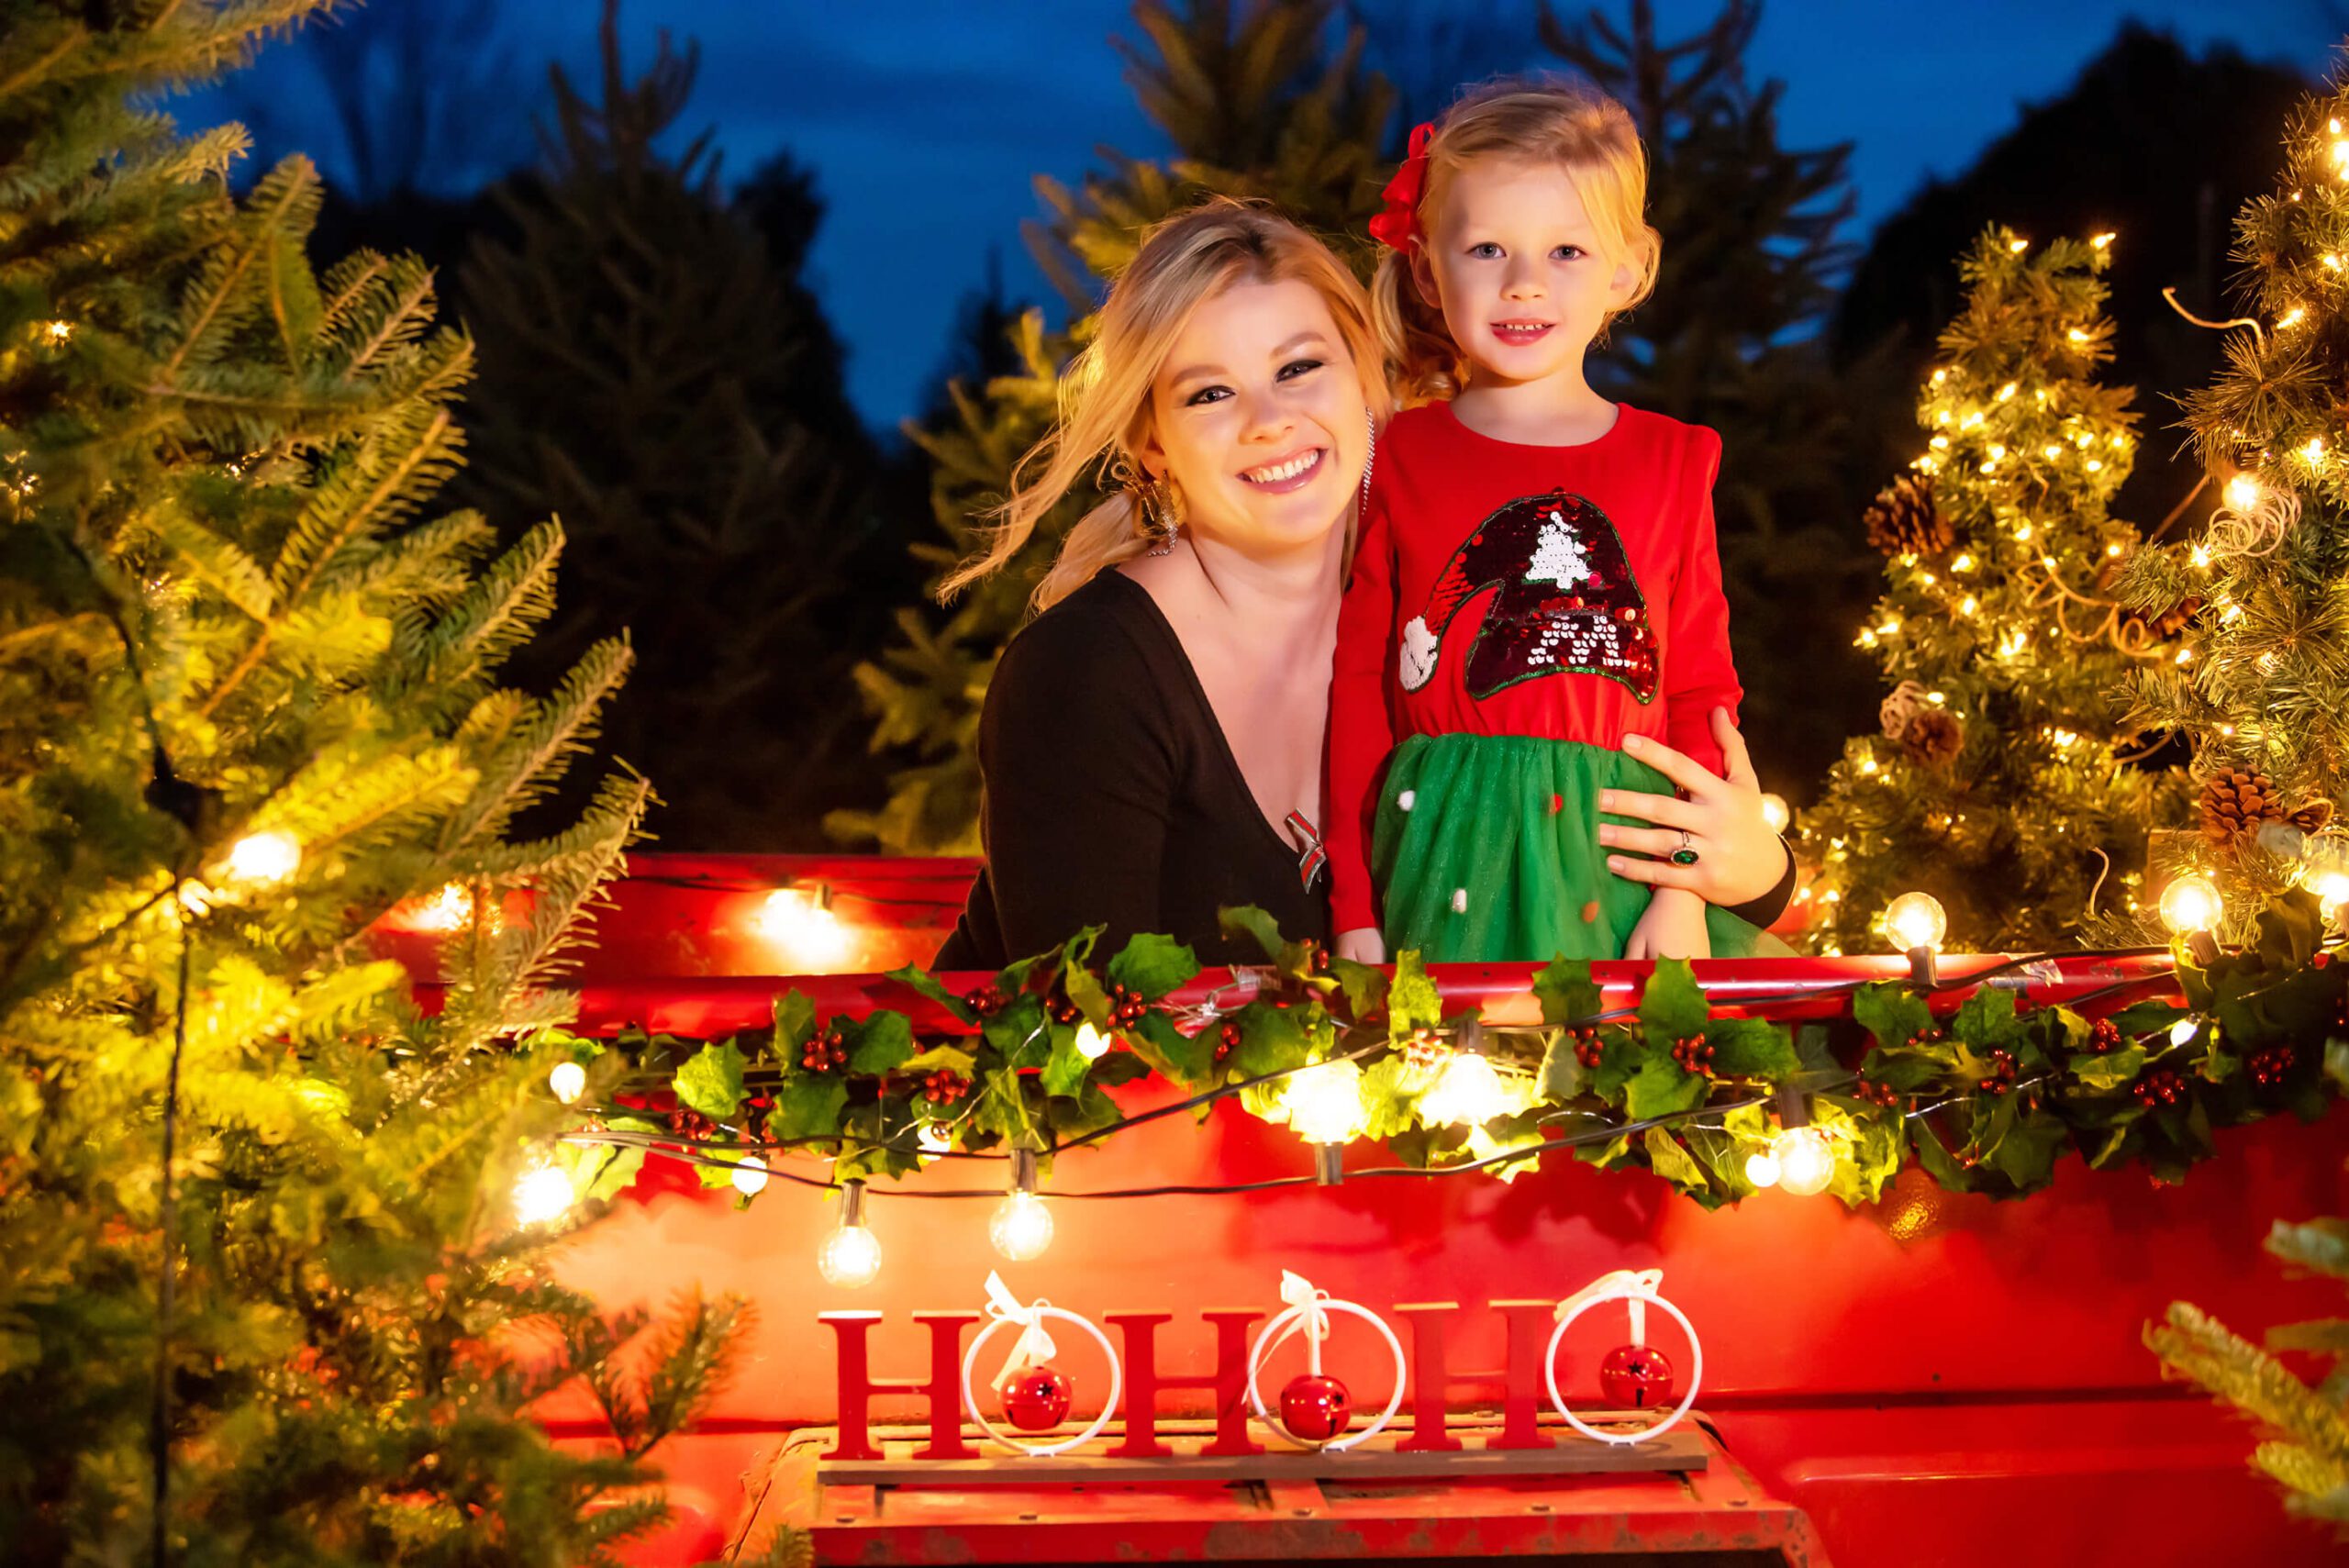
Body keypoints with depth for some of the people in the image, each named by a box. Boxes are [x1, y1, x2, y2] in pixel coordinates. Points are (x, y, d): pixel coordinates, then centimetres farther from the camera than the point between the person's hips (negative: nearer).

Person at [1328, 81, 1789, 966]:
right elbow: (1359, 691, 5)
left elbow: (1701, 691, 6)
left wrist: (1686, 892, -3)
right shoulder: (1401, 460, 4)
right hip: (1443, 861, -1)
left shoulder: (1672, 461, 6)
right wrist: (1354, 911, 1)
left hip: (1618, 861, 1)